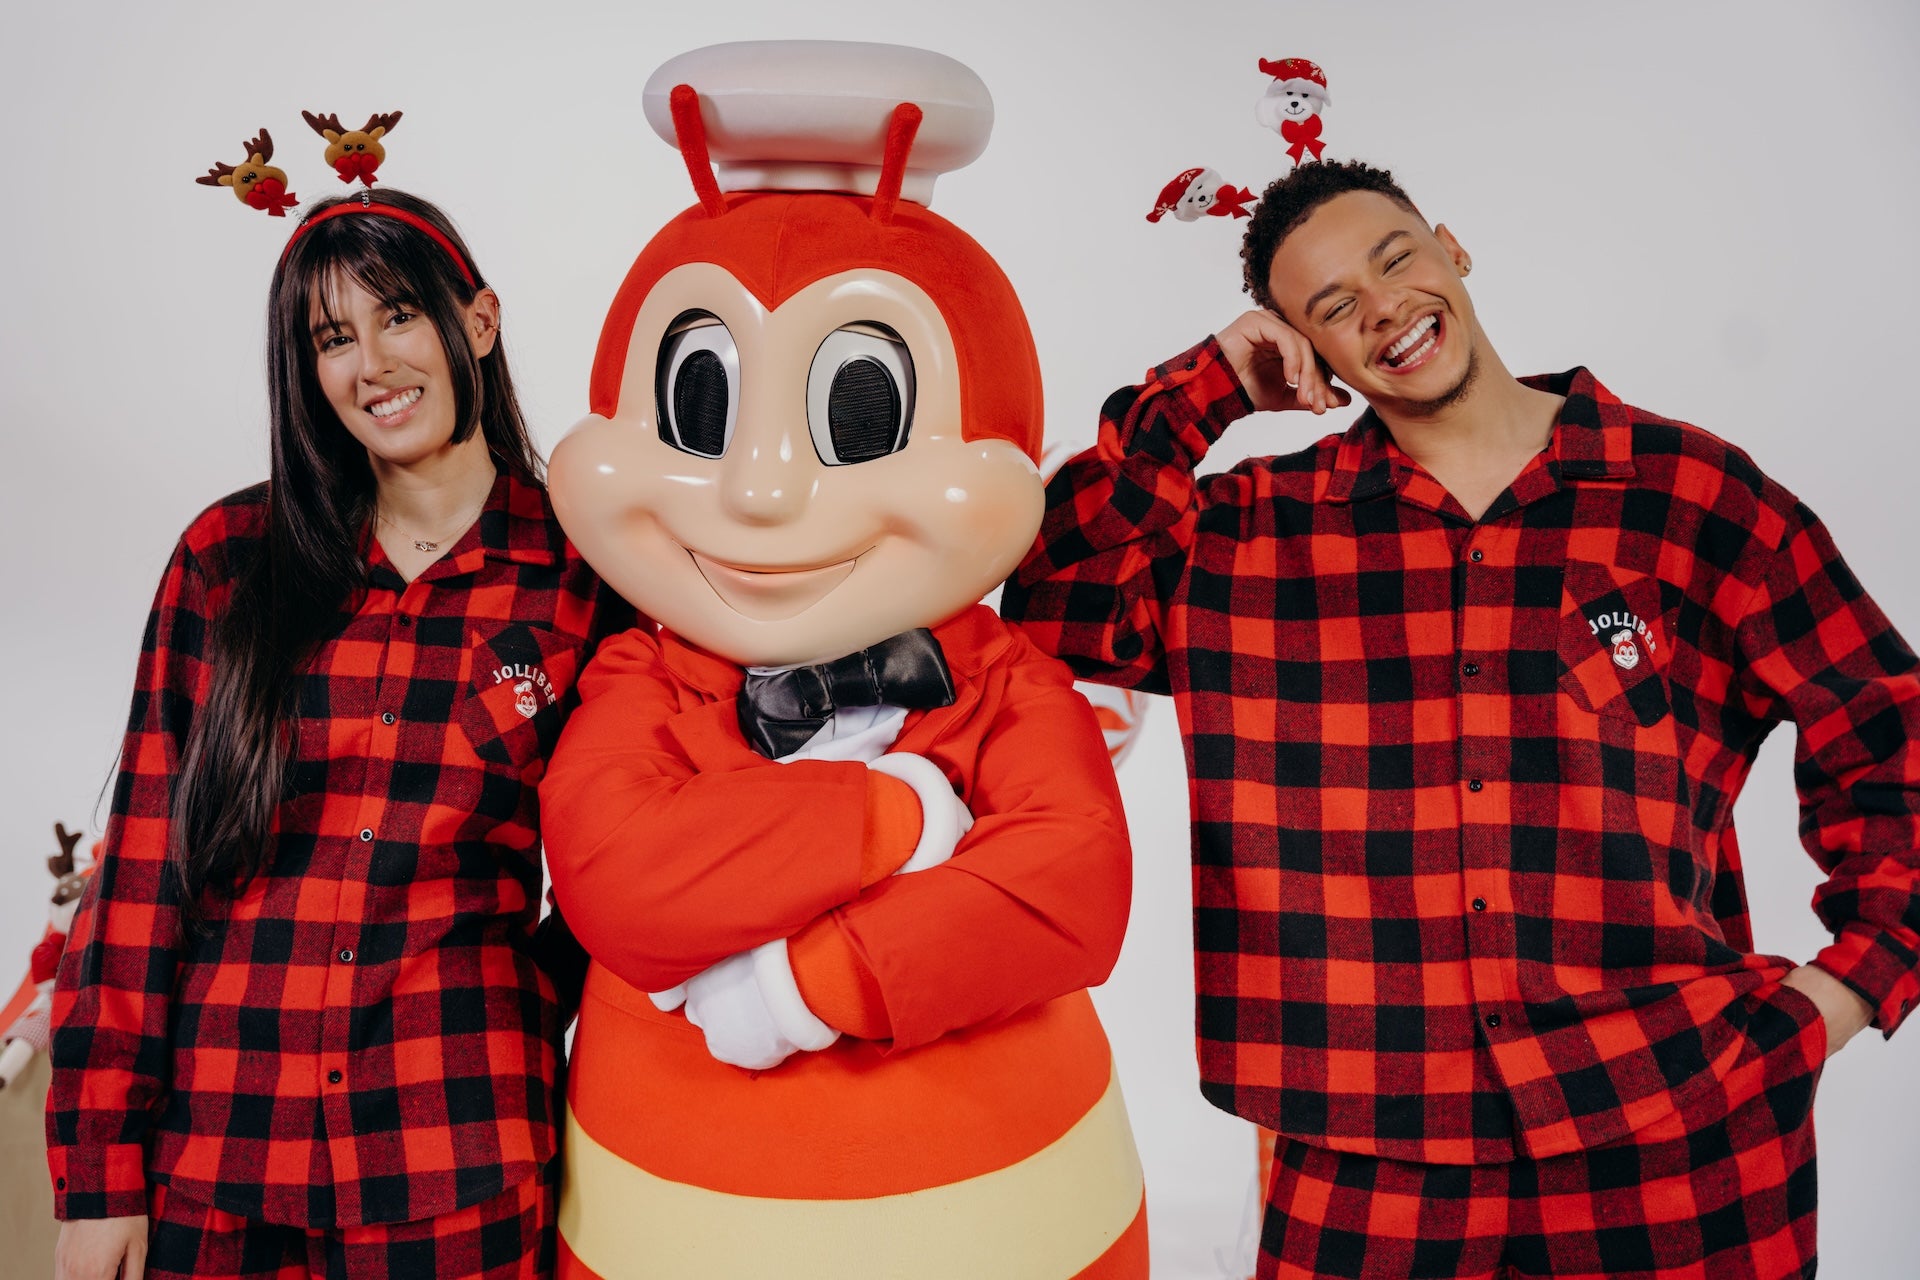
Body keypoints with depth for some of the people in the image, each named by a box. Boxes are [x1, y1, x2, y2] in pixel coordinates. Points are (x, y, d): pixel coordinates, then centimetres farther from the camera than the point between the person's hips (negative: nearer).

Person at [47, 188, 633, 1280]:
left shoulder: (581, 578, -3)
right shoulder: (228, 558, 1)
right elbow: (143, 865, 1)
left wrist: (535, 999, -6)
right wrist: (99, 1167, 0)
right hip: (213, 1141, 2)